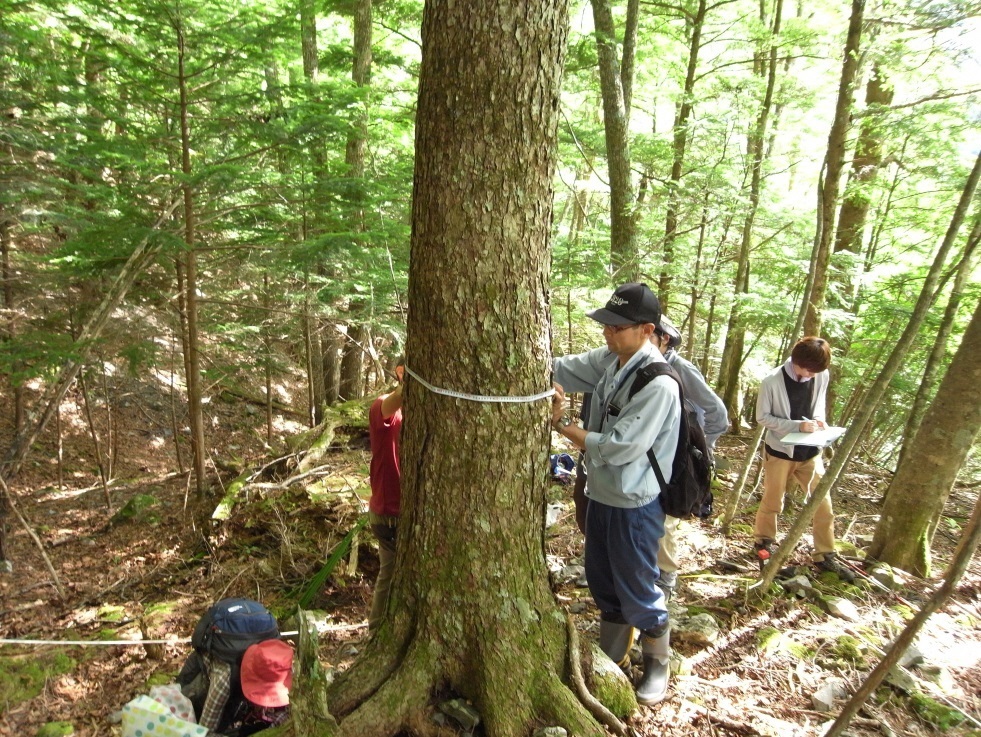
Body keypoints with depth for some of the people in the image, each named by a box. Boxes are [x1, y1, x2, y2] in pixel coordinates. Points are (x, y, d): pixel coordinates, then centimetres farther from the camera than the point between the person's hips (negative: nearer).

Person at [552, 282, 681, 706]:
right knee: (601, 581, 22)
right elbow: (558, 369, 0)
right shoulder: (607, 361, -1)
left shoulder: (659, 385, -26)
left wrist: (562, 425, -19)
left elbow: (618, 448, -27)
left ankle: (657, 664, 37)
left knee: (636, 590, 11)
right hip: (600, 494, 8)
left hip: (634, 504, -8)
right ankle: (611, 655, 45)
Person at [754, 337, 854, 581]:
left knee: (823, 504, 6)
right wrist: (797, 425, -24)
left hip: (810, 450, 4)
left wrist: (818, 419, -12)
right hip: (780, 450, -4)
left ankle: (825, 556, 21)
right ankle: (763, 542, 35)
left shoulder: (821, 376, -7)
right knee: (772, 503, 11)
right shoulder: (772, 381, -20)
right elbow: (762, 417, -13)